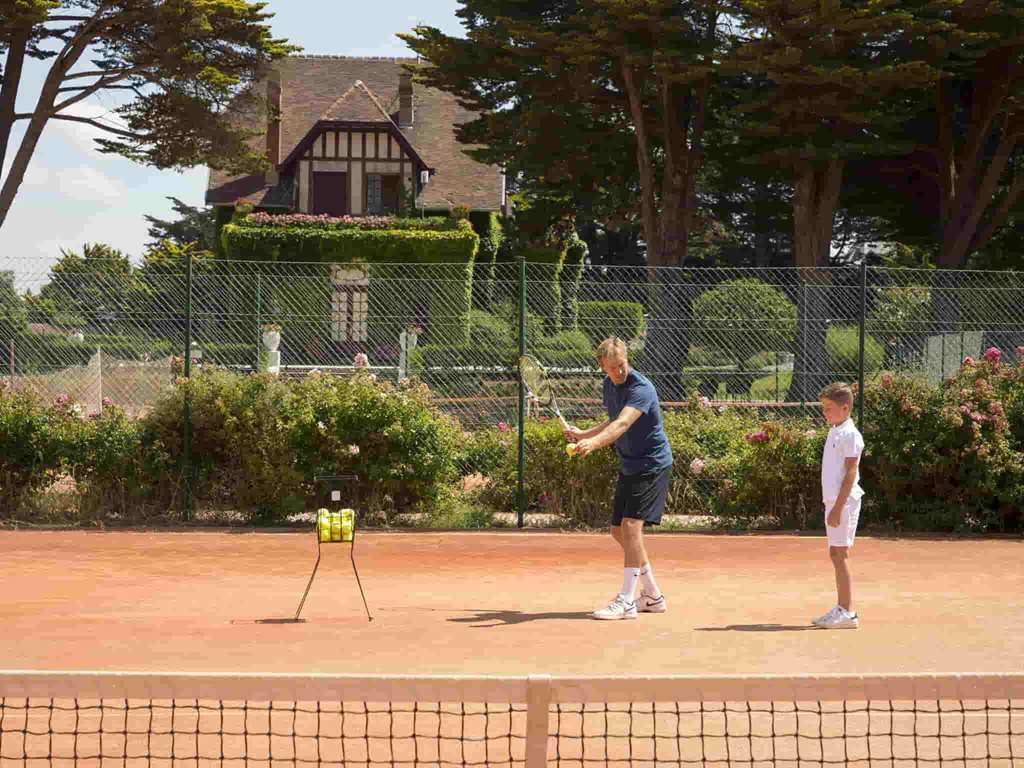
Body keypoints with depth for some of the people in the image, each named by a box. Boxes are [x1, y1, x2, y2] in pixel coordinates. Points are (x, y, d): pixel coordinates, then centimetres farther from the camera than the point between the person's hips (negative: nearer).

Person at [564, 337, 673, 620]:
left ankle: (626, 601, -16)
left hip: (652, 464, -9)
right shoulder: (609, 384, 5)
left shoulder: (640, 388, -23)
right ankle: (652, 596, 23)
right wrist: (582, 434, 13)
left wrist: (594, 442, -54)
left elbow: (623, 424, -39)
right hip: (628, 467, 9)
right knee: (619, 531, 11)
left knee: (631, 525, -18)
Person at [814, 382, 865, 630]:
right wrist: (832, 506, 17)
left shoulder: (850, 435, -12)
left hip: (844, 502, -9)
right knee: (836, 555, 11)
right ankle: (842, 609, 17)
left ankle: (848, 613, -7)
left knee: (840, 554, -9)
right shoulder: (834, 432, 16)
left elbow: (850, 474, -17)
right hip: (832, 501, 9)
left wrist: (838, 507, -20)